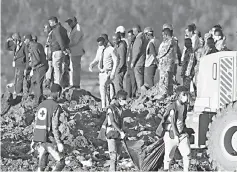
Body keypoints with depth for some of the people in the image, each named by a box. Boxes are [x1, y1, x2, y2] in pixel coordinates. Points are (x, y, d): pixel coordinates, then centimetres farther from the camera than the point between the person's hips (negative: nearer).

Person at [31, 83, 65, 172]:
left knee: (42, 164, 14)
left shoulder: (41, 105, 12)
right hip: (49, 139, -7)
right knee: (61, 162, 3)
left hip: (39, 139, 7)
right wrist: (59, 143, -17)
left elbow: (36, 124, 16)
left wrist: (33, 140, 22)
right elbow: (55, 127, -19)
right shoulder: (56, 106, -13)